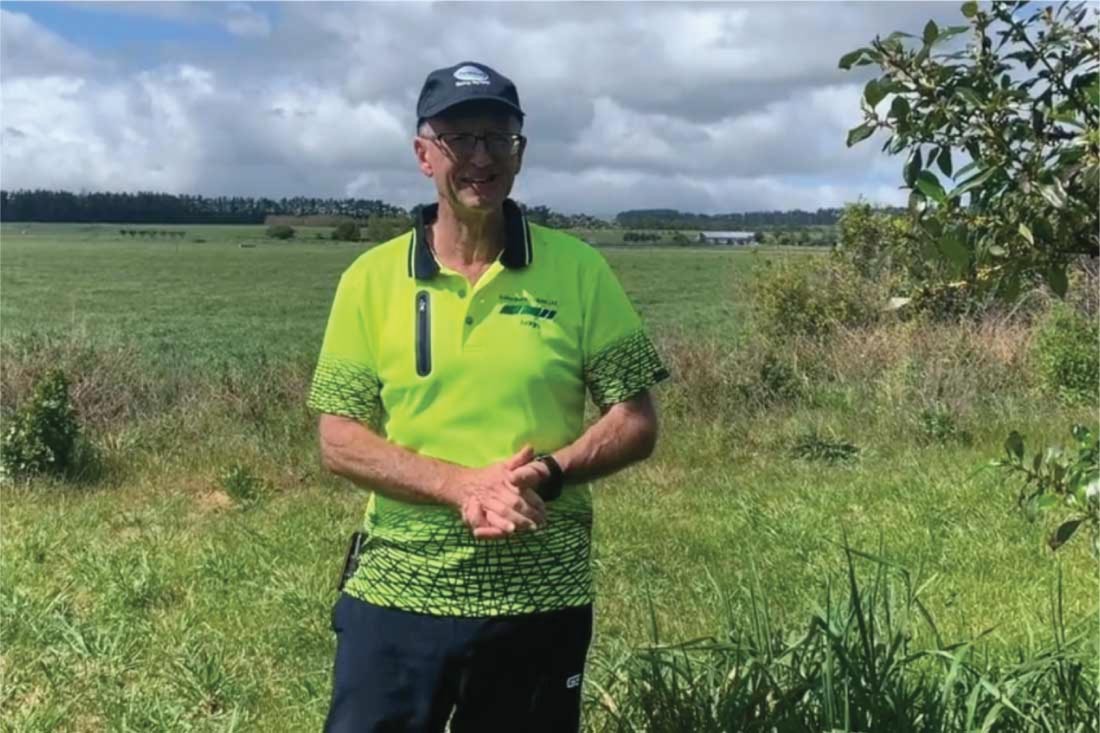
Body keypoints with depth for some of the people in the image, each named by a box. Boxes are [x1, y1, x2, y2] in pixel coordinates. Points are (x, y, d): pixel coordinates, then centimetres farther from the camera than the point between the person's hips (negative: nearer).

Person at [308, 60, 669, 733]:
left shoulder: (579, 271, -2)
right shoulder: (372, 278, -1)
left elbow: (637, 424, -1)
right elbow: (339, 441, -3)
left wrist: (548, 471, -19)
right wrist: (461, 484, -18)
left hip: (541, 597, 0)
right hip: (398, 593, 0)